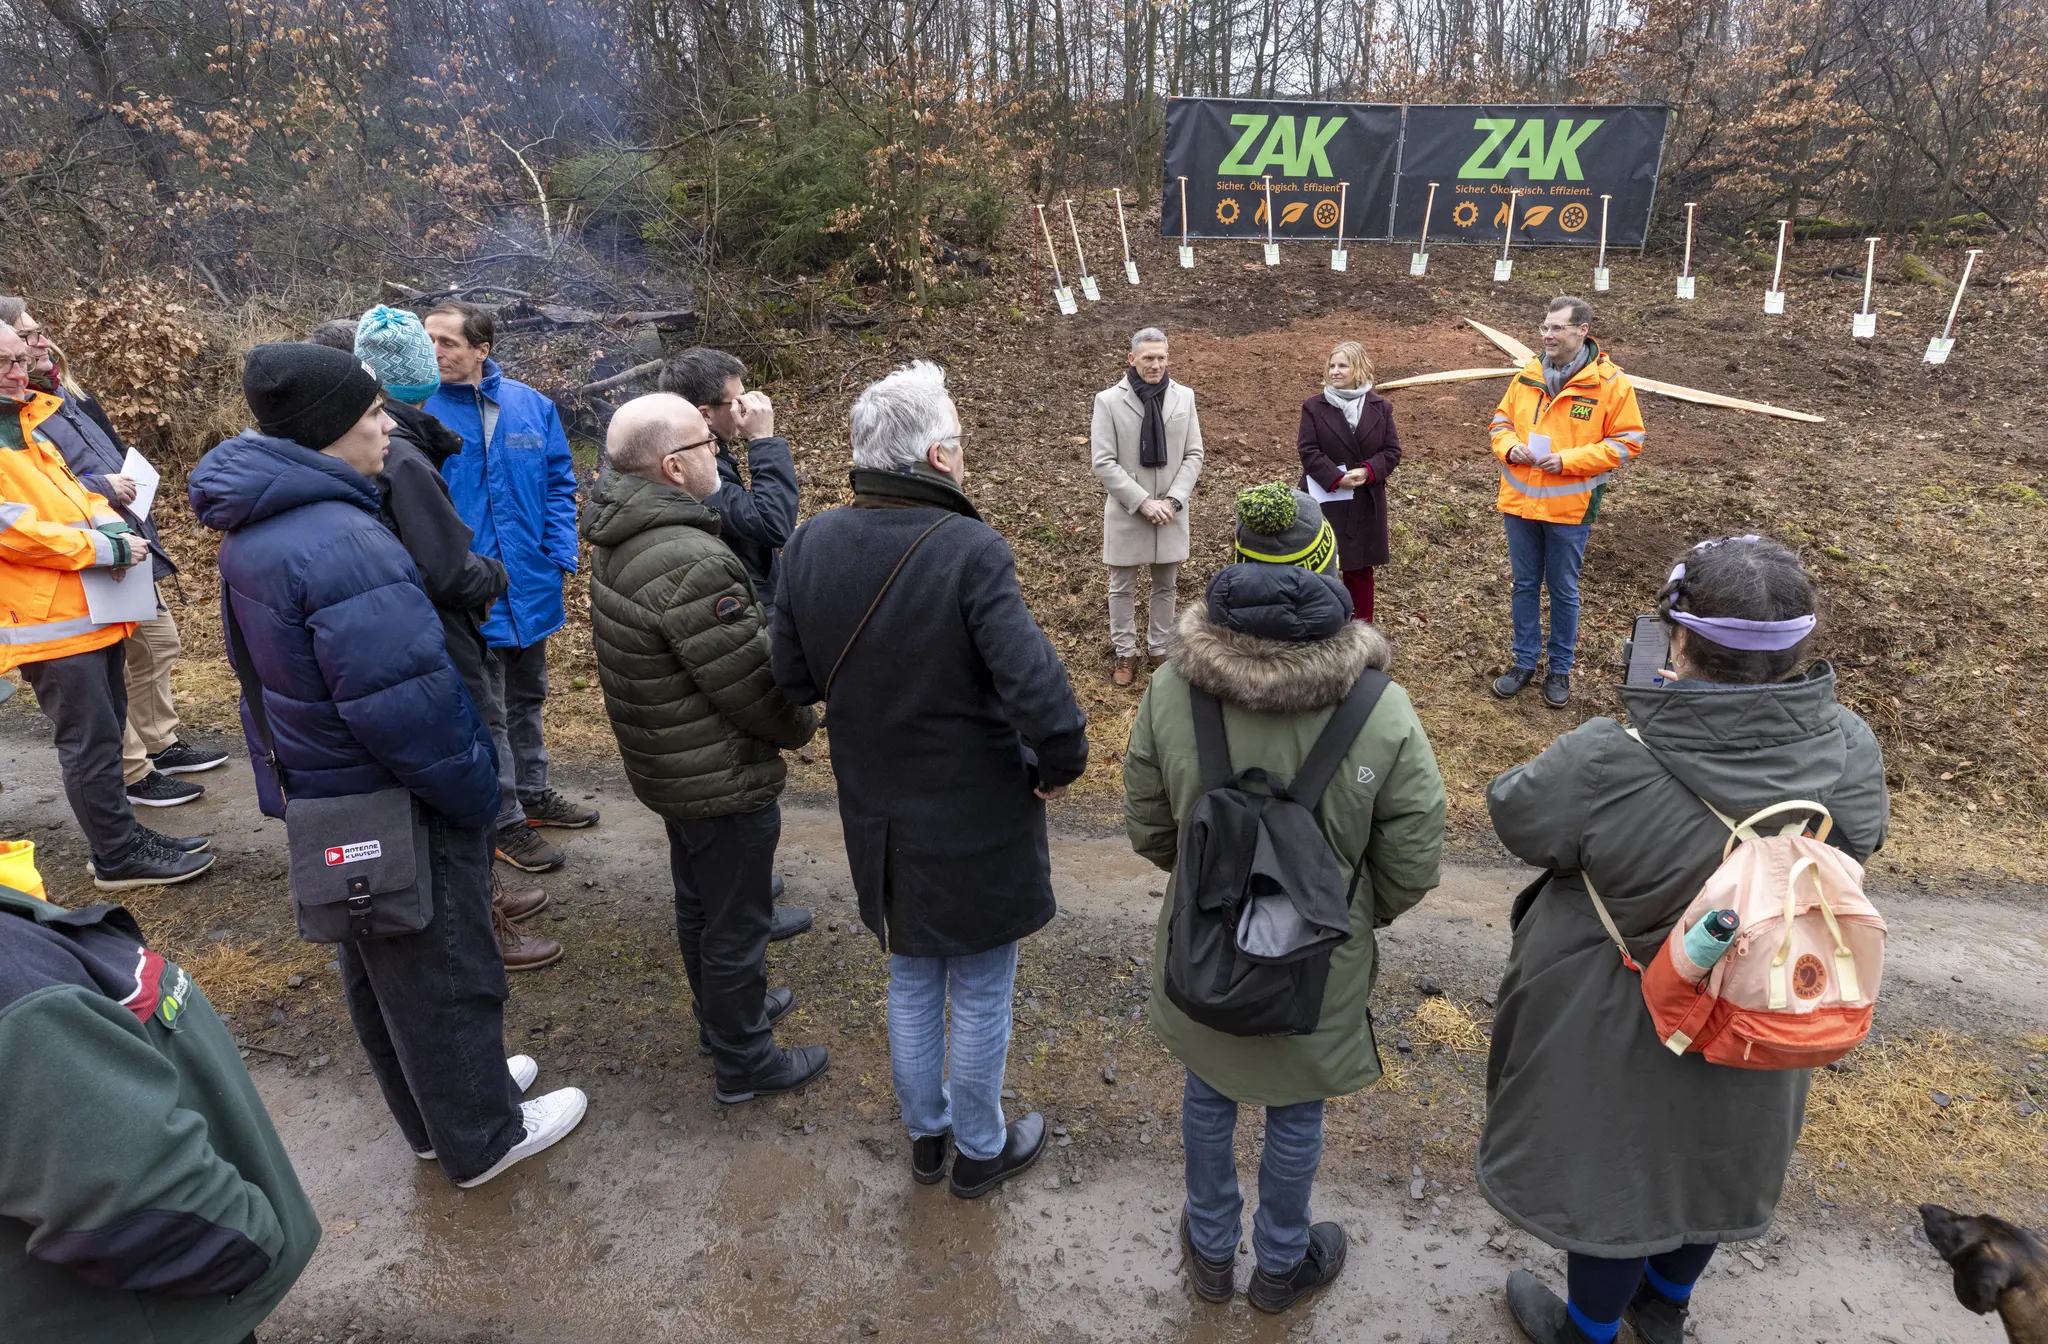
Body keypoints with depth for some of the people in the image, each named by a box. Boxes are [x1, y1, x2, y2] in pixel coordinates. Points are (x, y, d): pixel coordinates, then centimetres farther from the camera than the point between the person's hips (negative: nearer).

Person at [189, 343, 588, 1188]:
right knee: (444, 971, 9)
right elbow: (407, 705, -31)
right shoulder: (342, 544, -30)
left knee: (380, 966, 23)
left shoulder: (259, 527, 2)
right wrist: (478, 796, -17)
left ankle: (437, 1109, 44)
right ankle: (481, 1141, 29)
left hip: (326, 796, 10)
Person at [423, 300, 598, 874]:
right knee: (488, 711, 7)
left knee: (527, 697, 21)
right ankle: (506, 822, 22)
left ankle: (533, 793, 40)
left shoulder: (531, 406, -1)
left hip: (530, 585, 4)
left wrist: (560, 554, -6)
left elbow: (559, 483, 4)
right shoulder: (418, 410, -11)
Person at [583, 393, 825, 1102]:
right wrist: (802, 726, -6)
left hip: (668, 769, 10)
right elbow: (755, 684, -25)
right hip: (724, 782, -10)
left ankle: (725, 1010, 48)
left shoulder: (625, 543, 1)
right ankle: (744, 1062, 28)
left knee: (699, 904, 26)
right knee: (737, 925, 9)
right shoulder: (691, 564, -31)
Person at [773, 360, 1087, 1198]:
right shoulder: (970, 551, -26)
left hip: (878, 818, 6)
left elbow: (793, 678, 2)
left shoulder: (811, 544, -7)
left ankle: (926, 1136, 44)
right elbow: (1036, 687, -32)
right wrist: (1061, 765, -13)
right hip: (976, 821, -5)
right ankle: (981, 1149, 37)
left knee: (911, 982, 25)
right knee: (981, 993, 16)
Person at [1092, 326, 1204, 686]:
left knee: (1165, 585, 14)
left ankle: (1160, 648, 29)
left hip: (1171, 511, 3)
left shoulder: (1184, 397, 1)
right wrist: (1143, 502, -16)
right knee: (1122, 588, 8)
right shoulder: (1108, 400, -9)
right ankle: (1126, 653, 23)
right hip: (1127, 512, -2)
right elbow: (1103, 464, -11)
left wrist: (1173, 500, -11)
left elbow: (1194, 455, 3)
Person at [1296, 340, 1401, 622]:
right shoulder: (1314, 407, -3)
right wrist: (1336, 478, -21)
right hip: (1325, 500, -2)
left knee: (1361, 567, 11)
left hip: (1366, 502, 2)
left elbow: (1392, 450, 1)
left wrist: (1368, 471, -18)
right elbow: (1308, 451, -9)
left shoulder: (1380, 407, 2)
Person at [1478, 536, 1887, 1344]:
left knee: (1609, 1170, 21)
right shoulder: (1850, 756, -21)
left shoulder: (1608, 768, -37)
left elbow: (1514, 814, -17)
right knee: (1706, 1161, 30)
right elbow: (1858, 843, 0)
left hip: (1621, 1044, -4)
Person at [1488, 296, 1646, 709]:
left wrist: (1567, 460, -20)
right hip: (1519, 501, 4)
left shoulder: (1611, 382, -10)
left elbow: (1627, 443, -9)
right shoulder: (1528, 375, 2)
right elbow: (1501, 422, 12)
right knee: (1524, 585, 14)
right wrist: (1510, 448, -11)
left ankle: (1560, 670, 25)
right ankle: (1525, 662, 28)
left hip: (1570, 506, -4)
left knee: (1563, 590, 9)